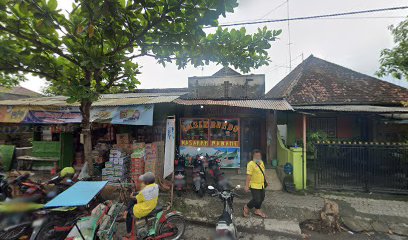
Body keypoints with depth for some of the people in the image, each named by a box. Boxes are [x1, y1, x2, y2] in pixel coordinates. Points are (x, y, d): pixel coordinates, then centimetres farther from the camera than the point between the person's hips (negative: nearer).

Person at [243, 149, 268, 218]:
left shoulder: (261, 162, 7)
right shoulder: (251, 164, -19)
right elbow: (248, 175, -23)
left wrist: (265, 181, 23)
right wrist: (247, 186, -24)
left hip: (261, 185, 8)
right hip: (254, 186, -8)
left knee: (261, 198, 17)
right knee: (256, 200, -8)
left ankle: (257, 210, 38)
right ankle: (247, 207, 17)